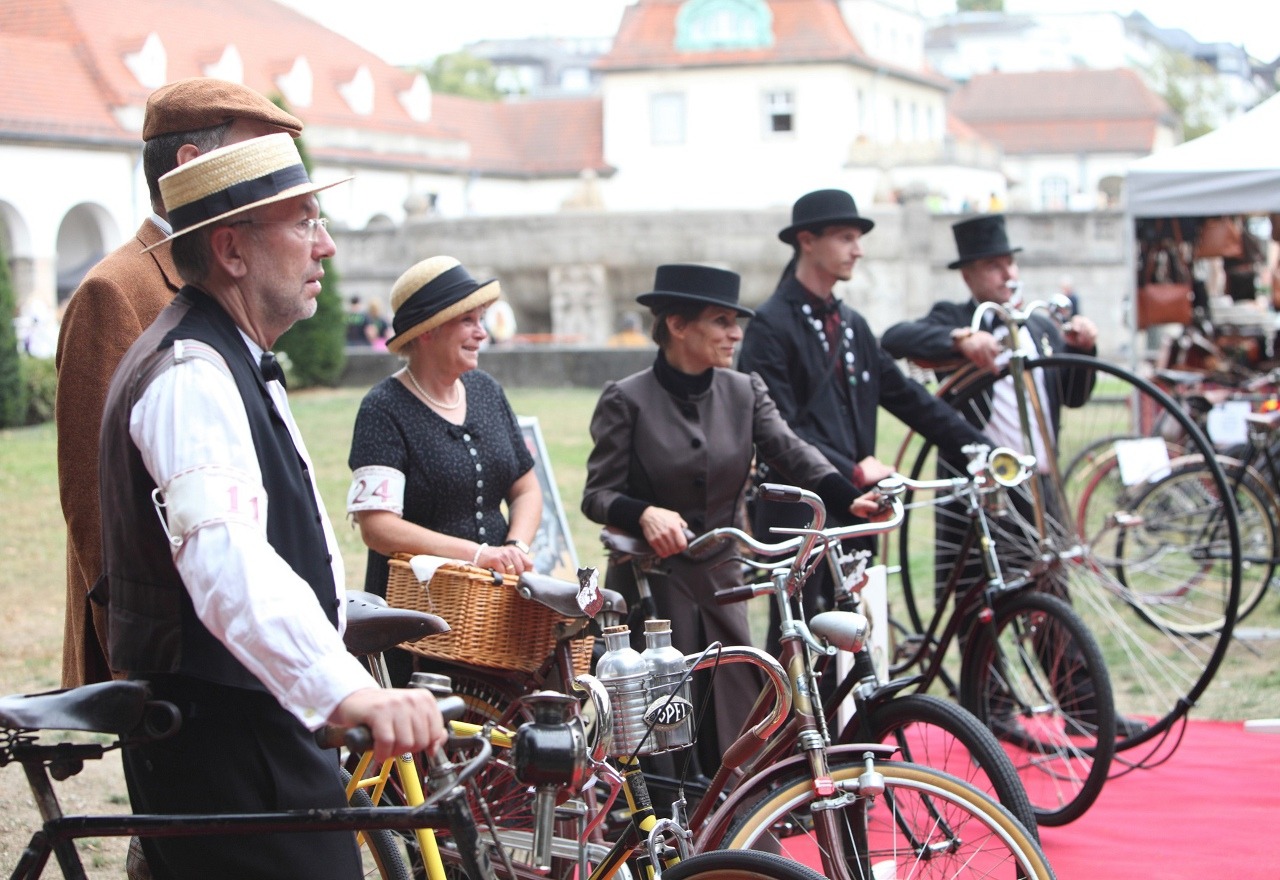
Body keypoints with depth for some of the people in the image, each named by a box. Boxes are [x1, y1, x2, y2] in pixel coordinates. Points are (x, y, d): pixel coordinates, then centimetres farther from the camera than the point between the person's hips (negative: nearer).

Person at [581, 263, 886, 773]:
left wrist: (850, 499, -25)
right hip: (651, 586, -4)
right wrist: (645, 514, -29)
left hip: (720, 582, 4)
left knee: (738, 723, 2)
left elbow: (790, 451, -7)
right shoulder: (628, 400, -6)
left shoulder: (743, 392, 6)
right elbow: (598, 494, -7)